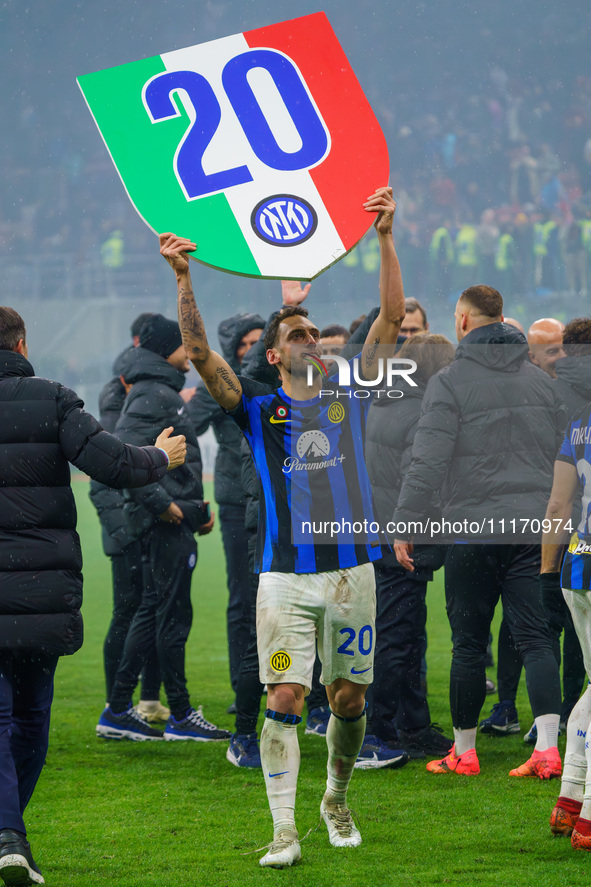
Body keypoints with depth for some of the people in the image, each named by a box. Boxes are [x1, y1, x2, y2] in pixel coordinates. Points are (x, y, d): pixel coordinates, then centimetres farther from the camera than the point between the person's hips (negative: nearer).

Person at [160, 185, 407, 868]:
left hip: (351, 568, 2)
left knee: (349, 699, 9)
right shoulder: (259, 409, 6)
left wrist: (385, 238, -4)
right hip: (285, 575, -2)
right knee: (284, 699, -8)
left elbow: (391, 318, 4)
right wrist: (183, 279, -17)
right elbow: (200, 353, -5)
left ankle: (336, 800, 32)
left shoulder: (348, 395, 10)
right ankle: (283, 830, -8)